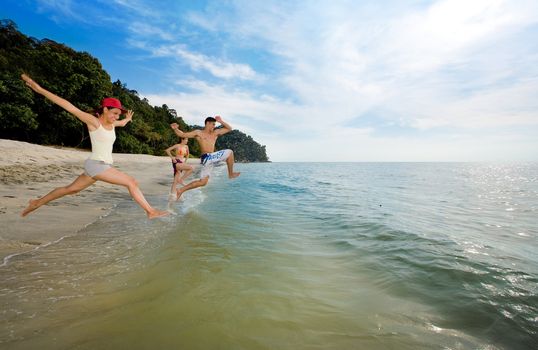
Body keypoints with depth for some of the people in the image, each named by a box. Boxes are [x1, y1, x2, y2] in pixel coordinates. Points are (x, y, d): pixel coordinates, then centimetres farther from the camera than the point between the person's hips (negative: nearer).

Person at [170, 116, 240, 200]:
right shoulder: (198, 133, 7)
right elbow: (183, 134, 5)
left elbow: (229, 128, 24)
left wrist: (221, 121, 13)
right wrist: (175, 129, -13)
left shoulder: (215, 132, 22)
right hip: (206, 158, -6)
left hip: (213, 157, 6)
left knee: (202, 182, 6)